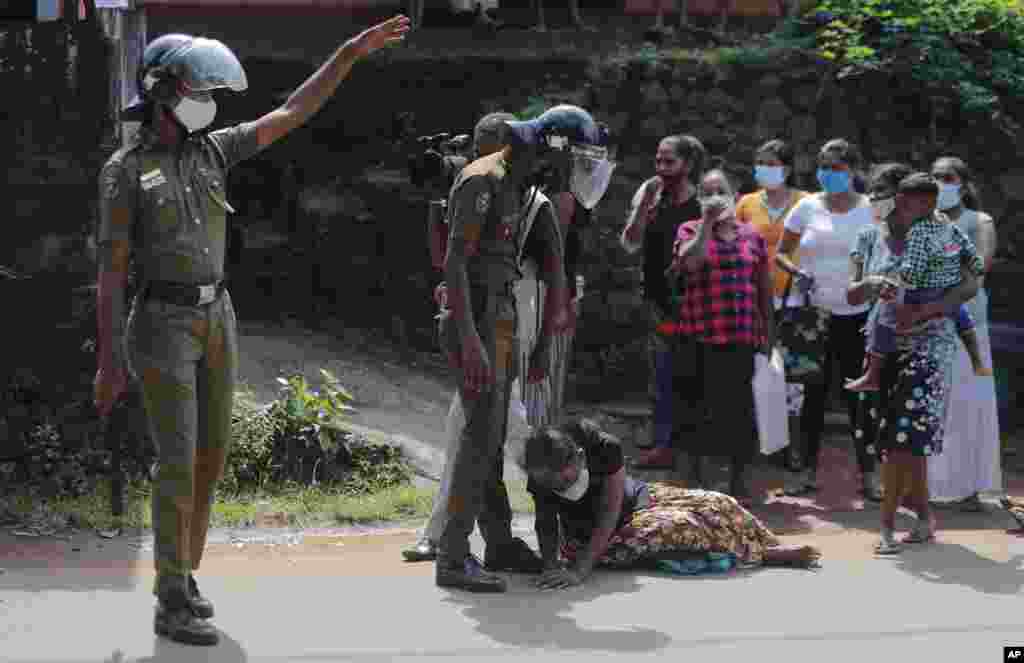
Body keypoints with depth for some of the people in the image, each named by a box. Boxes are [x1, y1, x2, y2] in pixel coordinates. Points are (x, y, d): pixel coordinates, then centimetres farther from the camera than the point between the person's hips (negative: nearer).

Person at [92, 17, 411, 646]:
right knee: (179, 464, -10)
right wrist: (109, 360, -9)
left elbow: (293, 114, 7)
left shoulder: (210, 150, 9)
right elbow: (111, 271, -8)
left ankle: (180, 575, 25)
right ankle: (173, 606, -3)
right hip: (162, 326, -7)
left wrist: (352, 50, 2)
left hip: (216, 320, 7)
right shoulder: (123, 171, -9)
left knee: (211, 455, 9)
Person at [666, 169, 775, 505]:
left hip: (743, 337, 2)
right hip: (700, 337, -2)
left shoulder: (752, 236, 10)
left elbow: (765, 289, 13)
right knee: (700, 405, 3)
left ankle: (739, 481, 16)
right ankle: (695, 477, 15)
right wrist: (708, 222, -17)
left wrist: (769, 333, 10)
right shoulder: (690, 230, 3)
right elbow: (690, 262, -19)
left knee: (740, 406, 4)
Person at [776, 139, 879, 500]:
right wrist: (796, 272, -12)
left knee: (858, 395, 0)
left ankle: (868, 473, 9)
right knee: (813, 392, 6)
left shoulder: (870, 209, 0)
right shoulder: (807, 207, 3)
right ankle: (809, 471, 16)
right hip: (814, 312, 1)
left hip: (857, 315, -1)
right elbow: (780, 252, 8)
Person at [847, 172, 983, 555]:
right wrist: (872, 284, -19)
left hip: (929, 346, -3)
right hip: (883, 347, 3)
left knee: (904, 440, -12)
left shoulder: (943, 237, -3)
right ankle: (925, 519, 20)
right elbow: (852, 295, 4)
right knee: (909, 443, 7)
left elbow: (970, 284, -12)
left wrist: (924, 310, -22)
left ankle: (887, 526, -7)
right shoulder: (870, 239, 5)